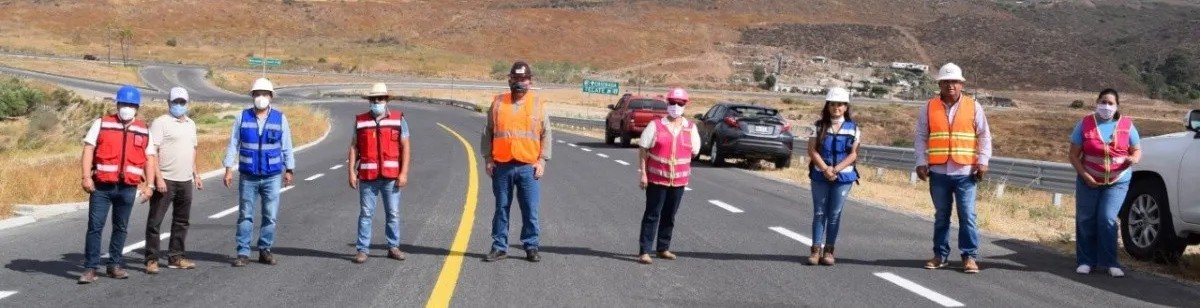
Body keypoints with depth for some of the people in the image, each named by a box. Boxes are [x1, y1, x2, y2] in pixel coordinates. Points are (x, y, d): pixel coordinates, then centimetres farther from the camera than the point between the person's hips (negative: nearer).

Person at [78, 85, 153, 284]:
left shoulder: (144, 131, 9)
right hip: (102, 186, -2)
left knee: (121, 228, 11)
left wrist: (148, 184, 6)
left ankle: (115, 265, 22)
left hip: (128, 188, 2)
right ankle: (90, 268, 1)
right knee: (95, 226, -3)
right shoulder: (102, 124, 2)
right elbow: (88, 150, -2)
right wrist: (86, 176, -12)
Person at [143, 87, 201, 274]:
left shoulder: (190, 124, 16)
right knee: (155, 221, -3)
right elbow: (152, 152, -13)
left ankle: (175, 257, 21)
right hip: (165, 181, -7)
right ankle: (152, 259, 1)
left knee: (182, 221, 13)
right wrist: (158, 178, -20)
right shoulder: (161, 123, -8)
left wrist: (196, 175, 20)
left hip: (185, 181, 7)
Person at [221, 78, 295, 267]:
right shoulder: (243, 117, 1)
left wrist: (289, 170, 4)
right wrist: (229, 169, -2)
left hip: (272, 176, 0)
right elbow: (233, 145, 3)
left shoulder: (280, 118, 1)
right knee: (245, 216, 2)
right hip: (248, 176, 0)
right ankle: (243, 253, 6)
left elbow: (286, 147, 6)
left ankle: (265, 251, 14)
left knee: (270, 216, 3)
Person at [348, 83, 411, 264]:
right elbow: (354, 147, 6)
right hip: (368, 176, 0)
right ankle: (362, 249, 7)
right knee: (365, 213, 2)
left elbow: (405, 147, 1)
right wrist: (351, 172, -2)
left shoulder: (398, 119, 3)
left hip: (391, 176, 0)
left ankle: (393, 247, 18)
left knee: (393, 213, 6)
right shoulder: (360, 121, 6)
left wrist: (404, 173, -7)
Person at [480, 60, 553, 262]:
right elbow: (488, 133, 10)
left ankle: (531, 247, 11)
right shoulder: (498, 103, 7)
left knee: (530, 210, 1)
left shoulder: (537, 105, 6)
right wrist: (488, 159, 3)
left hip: (528, 167, -1)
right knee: (501, 208, 6)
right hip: (502, 166, 1)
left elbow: (546, 135, 7)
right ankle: (499, 247, 14)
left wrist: (542, 161, -1)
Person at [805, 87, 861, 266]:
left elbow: (853, 154, -2)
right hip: (820, 175, 0)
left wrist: (836, 169, -14)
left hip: (843, 176, 0)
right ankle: (816, 249, 5)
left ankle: (829, 250, 8)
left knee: (834, 214, 2)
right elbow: (812, 150, -3)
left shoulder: (853, 128, 2)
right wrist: (825, 169, -15)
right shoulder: (819, 126, 3)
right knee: (819, 213, 2)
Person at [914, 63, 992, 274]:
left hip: (965, 172, -1)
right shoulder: (929, 108, 5)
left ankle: (970, 256, 4)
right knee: (941, 216, 10)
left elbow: (984, 136, 5)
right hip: (938, 172, 1)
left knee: (967, 216, -3)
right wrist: (921, 163, -2)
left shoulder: (973, 107, 3)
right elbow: (921, 137, 7)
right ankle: (940, 255, 18)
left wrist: (982, 162, -4)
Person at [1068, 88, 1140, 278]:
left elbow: (1137, 151, 6)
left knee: (1107, 219, -11)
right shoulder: (1085, 124, -2)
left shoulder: (1126, 125, -1)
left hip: (1118, 182, -1)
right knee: (1086, 221, 4)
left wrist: (1133, 159, -19)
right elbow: (1074, 155, -1)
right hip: (1089, 181, 1)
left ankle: (1110, 263, -2)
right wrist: (1085, 175, -14)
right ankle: (1086, 262, 14)